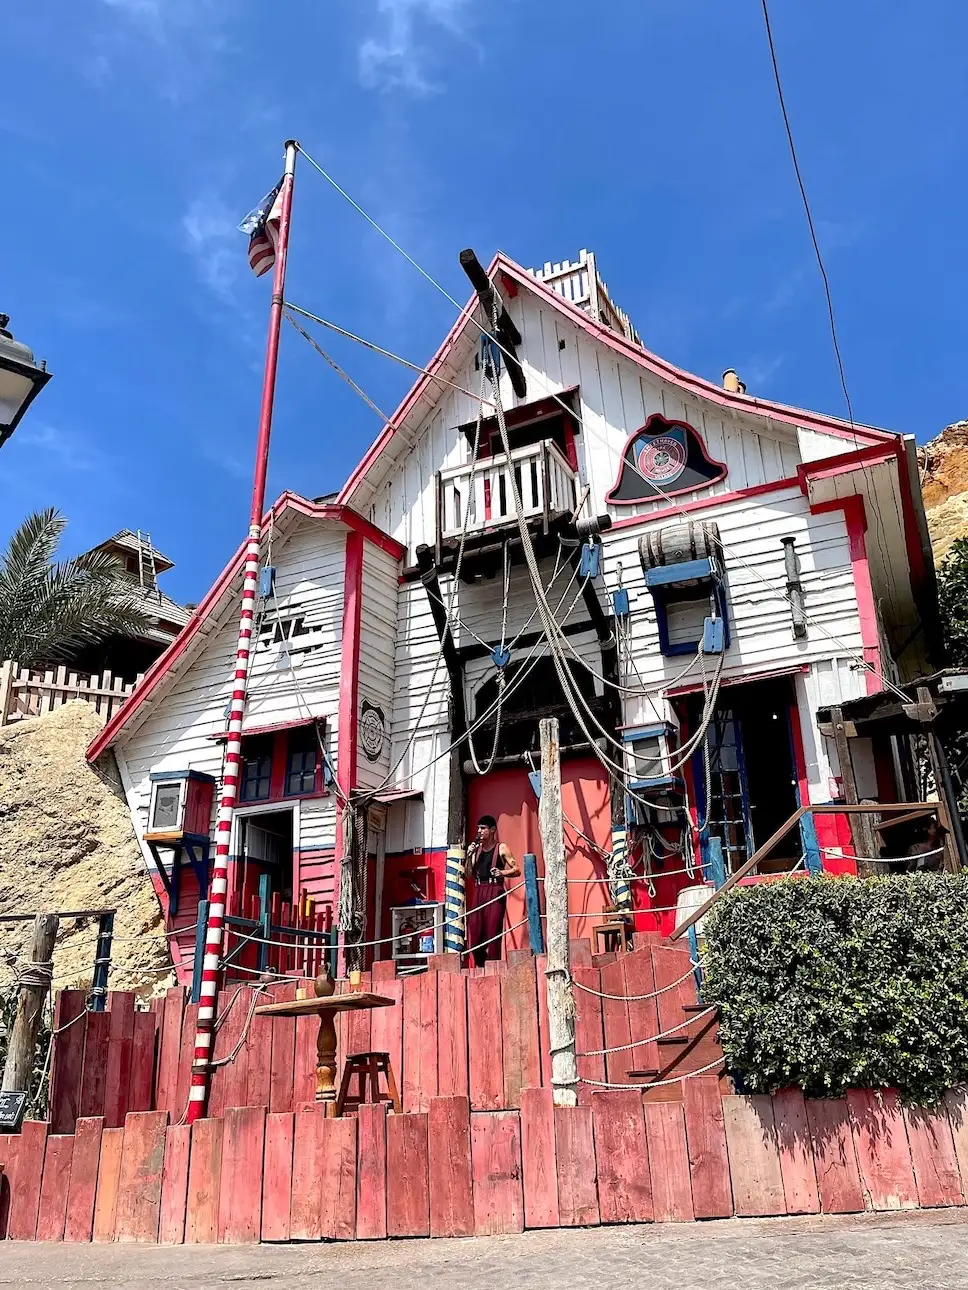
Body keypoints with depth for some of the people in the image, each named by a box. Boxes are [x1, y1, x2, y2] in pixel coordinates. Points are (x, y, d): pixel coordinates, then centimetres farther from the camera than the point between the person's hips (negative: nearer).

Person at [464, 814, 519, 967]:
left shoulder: (501, 848, 3)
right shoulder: (476, 848, 16)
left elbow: (516, 869, 0)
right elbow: (469, 874, 12)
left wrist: (502, 872, -17)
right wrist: (469, 856, -1)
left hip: (495, 891, -5)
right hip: (478, 892, 5)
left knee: (492, 931, -8)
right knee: (475, 931, 1)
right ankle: (481, 967, 13)